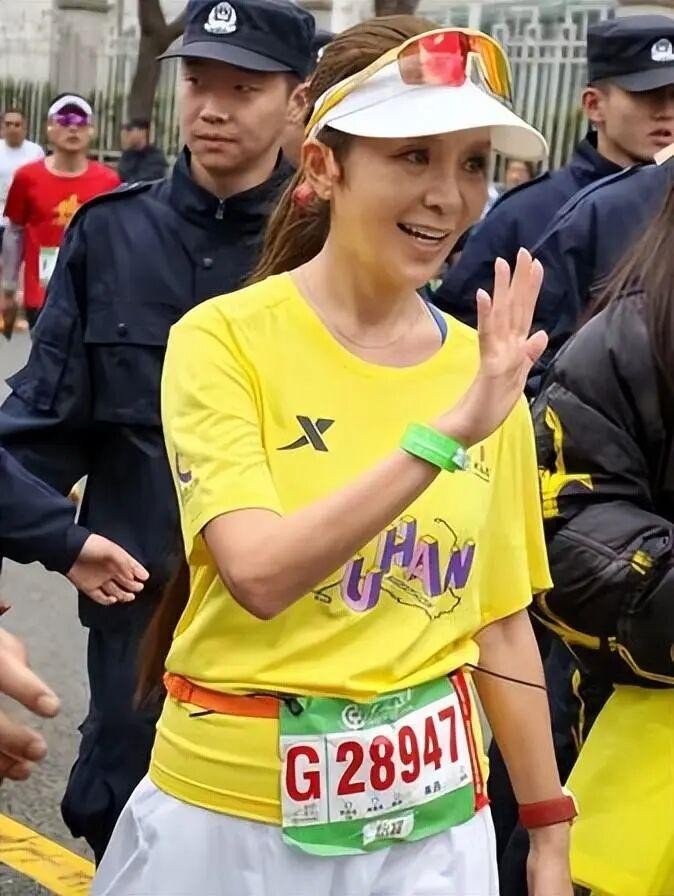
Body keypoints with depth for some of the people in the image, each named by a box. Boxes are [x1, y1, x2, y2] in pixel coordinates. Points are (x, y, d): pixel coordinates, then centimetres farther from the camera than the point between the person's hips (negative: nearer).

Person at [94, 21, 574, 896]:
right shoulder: (223, 338, -11)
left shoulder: (486, 368, 1)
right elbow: (261, 574, -23)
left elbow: (501, 623, 6)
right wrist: (446, 432, -28)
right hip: (234, 812, -3)